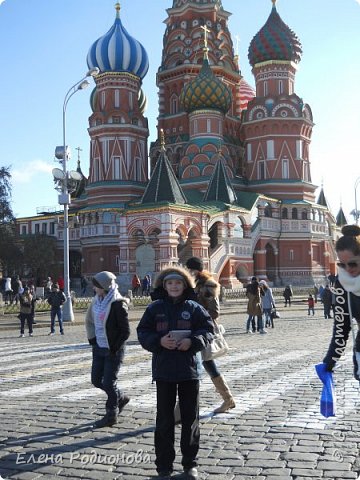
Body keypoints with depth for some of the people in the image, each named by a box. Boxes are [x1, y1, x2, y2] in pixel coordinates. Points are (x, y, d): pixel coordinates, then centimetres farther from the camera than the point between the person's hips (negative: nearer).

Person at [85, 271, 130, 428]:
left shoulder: (118, 304, -16)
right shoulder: (97, 300, 6)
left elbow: (125, 331, -15)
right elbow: (89, 321, 20)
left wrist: (115, 348, -15)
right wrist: (92, 339, 10)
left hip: (113, 350, -8)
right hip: (99, 348, 8)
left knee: (109, 382, -1)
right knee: (96, 380, 12)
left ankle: (111, 415, 16)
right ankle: (120, 397, 34)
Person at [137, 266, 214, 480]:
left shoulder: (194, 308, 0)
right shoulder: (155, 308, 1)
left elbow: (208, 329, -1)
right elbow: (143, 333, 0)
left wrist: (193, 341, -17)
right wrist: (159, 341, -18)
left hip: (189, 369, 0)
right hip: (164, 370, 0)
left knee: (190, 417, 9)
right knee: (164, 419, 6)